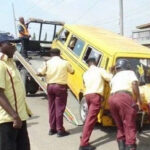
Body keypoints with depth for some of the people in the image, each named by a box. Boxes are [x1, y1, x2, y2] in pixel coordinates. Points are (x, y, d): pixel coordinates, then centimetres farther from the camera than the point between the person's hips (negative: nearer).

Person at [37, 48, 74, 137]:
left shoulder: (48, 63, 1)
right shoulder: (65, 63, -3)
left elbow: (40, 73, 2)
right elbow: (72, 72, 11)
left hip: (50, 86, 3)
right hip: (60, 87, -3)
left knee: (52, 108, 13)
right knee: (59, 108, -1)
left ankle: (52, 128, 20)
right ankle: (60, 130, 2)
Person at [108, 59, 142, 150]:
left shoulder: (115, 77, 34)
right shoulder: (130, 72, 19)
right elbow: (134, 83, 0)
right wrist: (138, 98, 1)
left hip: (112, 99, 6)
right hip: (124, 97, -5)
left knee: (120, 126, 16)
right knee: (129, 126, -5)